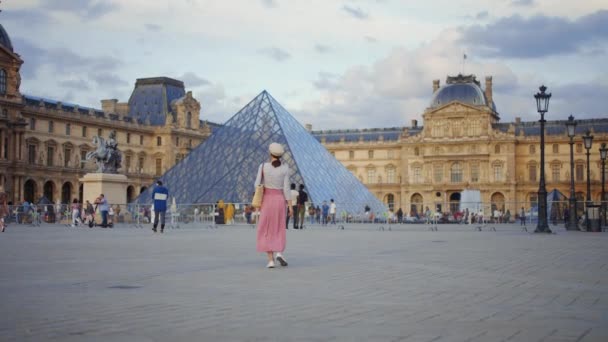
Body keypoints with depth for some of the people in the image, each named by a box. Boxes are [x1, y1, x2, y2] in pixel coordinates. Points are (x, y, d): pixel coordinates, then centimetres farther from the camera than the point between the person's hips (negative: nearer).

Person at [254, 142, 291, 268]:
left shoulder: (263, 166, -4)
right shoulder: (285, 168, -4)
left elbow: (257, 184, -3)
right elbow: (286, 188, -8)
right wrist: (290, 206, -5)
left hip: (267, 200, 0)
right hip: (280, 201, 0)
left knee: (267, 231, 6)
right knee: (279, 230, 14)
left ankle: (270, 260, -4)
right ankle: (279, 253, -10)